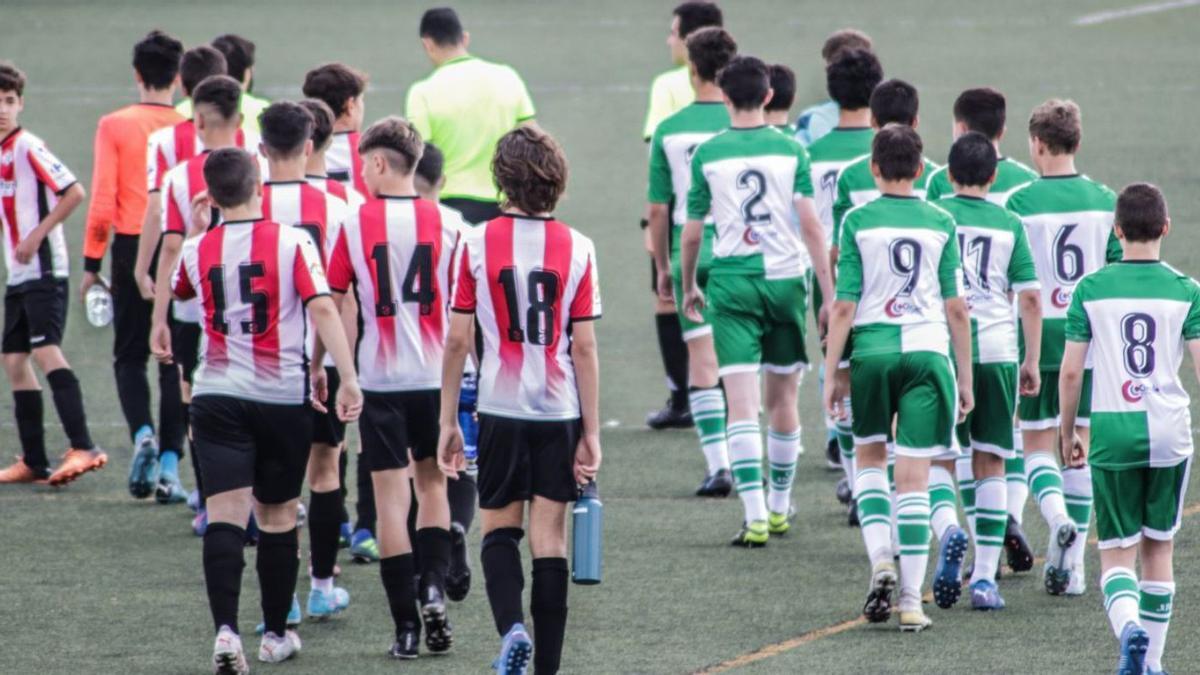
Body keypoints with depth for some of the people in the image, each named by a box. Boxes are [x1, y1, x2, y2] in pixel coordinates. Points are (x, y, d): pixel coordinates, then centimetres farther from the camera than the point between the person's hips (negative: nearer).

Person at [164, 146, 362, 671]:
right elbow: (323, 309, -16)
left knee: (225, 514, -8)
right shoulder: (291, 242, -7)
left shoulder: (198, 250, 1)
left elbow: (175, 289, 24)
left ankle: (225, 629, -25)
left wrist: (195, 230, 29)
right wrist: (348, 378, -15)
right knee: (278, 518, 13)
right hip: (283, 397, -1)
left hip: (217, 395, 1)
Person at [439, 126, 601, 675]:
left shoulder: (476, 244, -5)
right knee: (549, 538, 5)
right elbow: (585, 348, -4)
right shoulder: (577, 249, -4)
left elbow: (457, 340, -4)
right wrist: (591, 433, 1)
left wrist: (448, 422, 5)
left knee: (499, 529, 14)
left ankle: (511, 627, -11)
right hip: (560, 413, 1)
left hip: (500, 409, 0)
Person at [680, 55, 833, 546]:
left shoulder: (707, 154, -1)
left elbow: (691, 233, 3)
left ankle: (755, 516, -16)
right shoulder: (791, 150, 0)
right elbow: (810, 225, -5)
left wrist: (689, 286, 19)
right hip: (785, 278, 2)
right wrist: (829, 294, -3)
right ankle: (779, 507, 27)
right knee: (782, 399, 15)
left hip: (731, 282, -2)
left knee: (741, 404, -6)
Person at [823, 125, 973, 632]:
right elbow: (956, 308, 4)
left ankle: (880, 560, 0)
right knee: (914, 477, 1)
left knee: (869, 458, 20)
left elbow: (844, 307, -3)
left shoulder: (858, 221, -1)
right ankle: (911, 599, -2)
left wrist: (831, 373, 3)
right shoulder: (941, 224, 3)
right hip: (928, 350, 1)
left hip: (872, 351, -1)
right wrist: (965, 376, 12)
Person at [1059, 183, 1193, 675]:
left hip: (1111, 432, -1)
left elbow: (1070, 371, 0)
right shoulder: (1185, 292, -2)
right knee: (1159, 549, 15)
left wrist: (1067, 433, 13)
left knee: (1117, 554, 3)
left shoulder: (1091, 290, -1)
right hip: (1170, 432, 1)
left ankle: (1130, 628, -26)